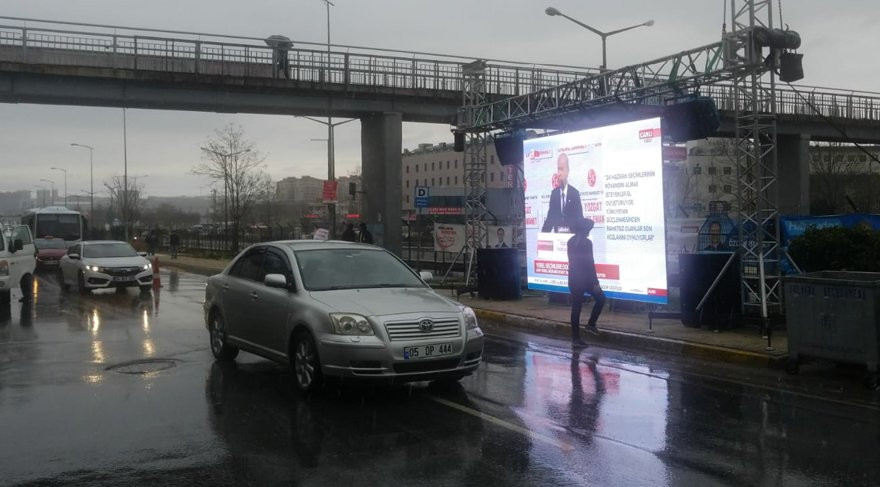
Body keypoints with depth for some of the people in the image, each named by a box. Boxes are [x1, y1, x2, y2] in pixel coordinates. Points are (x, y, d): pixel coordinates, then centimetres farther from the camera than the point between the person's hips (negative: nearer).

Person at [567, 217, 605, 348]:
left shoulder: (571, 241, 8)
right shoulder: (586, 242, -14)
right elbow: (590, 263, -16)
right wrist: (595, 282, -12)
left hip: (573, 278, 7)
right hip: (585, 278, -7)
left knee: (576, 307, 8)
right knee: (601, 298, 15)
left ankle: (575, 338, 8)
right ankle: (591, 324, 11)